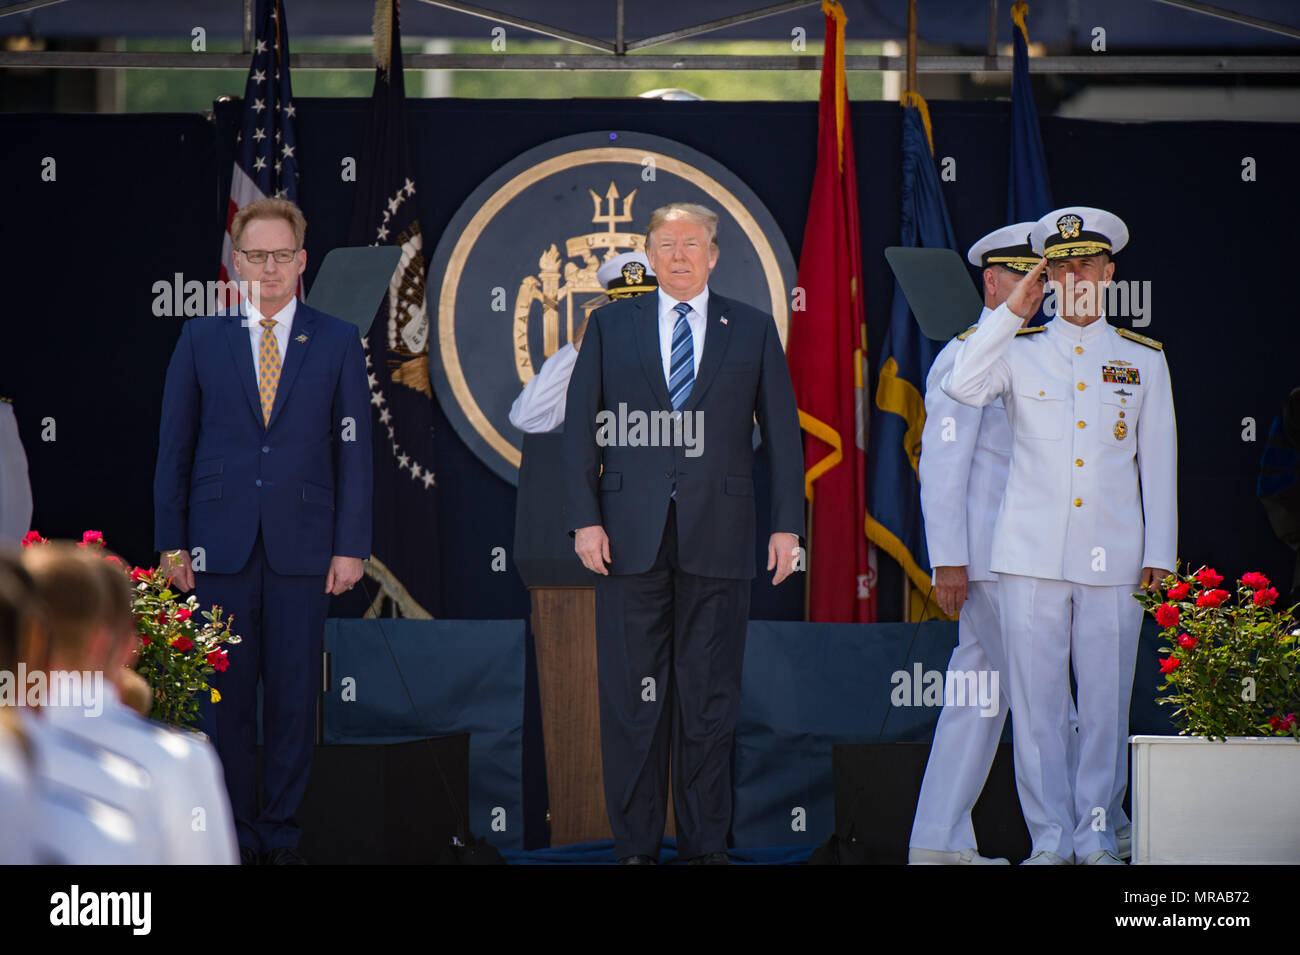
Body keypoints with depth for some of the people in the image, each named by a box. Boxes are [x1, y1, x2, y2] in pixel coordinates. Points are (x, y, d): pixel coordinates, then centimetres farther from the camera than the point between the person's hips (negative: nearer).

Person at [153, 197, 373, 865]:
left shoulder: (337, 344, 7)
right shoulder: (202, 340, 8)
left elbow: (353, 451, 5)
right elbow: (174, 446, 8)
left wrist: (350, 547, -2)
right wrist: (171, 541, 1)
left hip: (301, 546, 0)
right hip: (222, 546, 0)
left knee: (293, 693, 2)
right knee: (227, 692, 1)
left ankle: (281, 833, 11)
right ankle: (235, 833, 10)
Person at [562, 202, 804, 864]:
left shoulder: (752, 330, 10)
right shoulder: (610, 326, 10)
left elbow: (781, 432, 9)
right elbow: (581, 428, 6)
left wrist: (787, 525, 1)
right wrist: (584, 519, -4)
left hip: (717, 537, 0)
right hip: (631, 536, 0)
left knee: (710, 698, 3)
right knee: (631, 695, 0)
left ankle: (706, 842, 9)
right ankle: (636, 843, 5)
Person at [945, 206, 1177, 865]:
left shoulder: (1143, 359, 10)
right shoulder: (1019, 350, 8)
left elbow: (1159, 463, 11)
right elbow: (962, 388, -12)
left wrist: (1160, 553, 6)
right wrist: (1010, 312, -8)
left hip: (1114, 559, 0)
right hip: (1032, 556, 0)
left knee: (1106, 699, 2)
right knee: (1036, 699, -1)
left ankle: (1096, 833, 12)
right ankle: (1050, 836, 6)